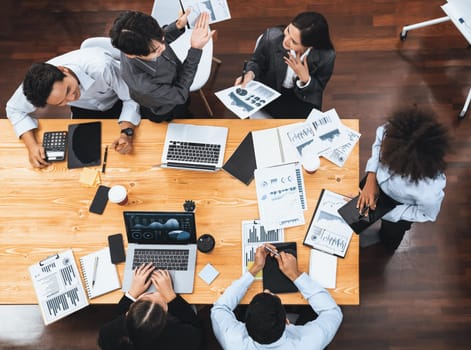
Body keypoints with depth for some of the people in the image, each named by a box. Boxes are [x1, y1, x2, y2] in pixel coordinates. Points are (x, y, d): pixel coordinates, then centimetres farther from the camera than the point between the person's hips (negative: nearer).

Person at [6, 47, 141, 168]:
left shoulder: (101, 67, -44)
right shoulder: (39, 82, -32)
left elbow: (131, 98, -31)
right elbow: (15, 110, -14)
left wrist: (127, 132, -47)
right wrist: (32, 145, -29)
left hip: (118, 102, -2)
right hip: (85, 109, 3)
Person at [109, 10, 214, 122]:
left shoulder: (135, 42, -32)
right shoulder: (142, 86, -49)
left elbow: (158, 40, -5)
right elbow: (180, 95, -31)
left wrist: (178, 26, -25)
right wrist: (196, 49, -38)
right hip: (167, 114, -4)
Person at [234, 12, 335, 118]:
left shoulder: (326, 56, -29)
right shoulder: (272, 37, -28)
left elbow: (318, 89, -9)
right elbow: (256, 62, -5)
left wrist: (305, 79, -31)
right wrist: (250, 73, -28)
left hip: (302, 98, 0)